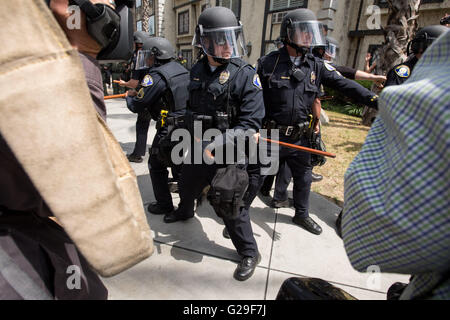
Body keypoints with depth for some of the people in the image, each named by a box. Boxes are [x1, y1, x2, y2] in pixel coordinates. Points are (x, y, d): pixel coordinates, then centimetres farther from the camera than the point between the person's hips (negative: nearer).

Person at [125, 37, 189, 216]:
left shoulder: (156, 75, -16)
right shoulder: (182, 69, 10)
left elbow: (137, 106, -12)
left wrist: (129, 96, 11)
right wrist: (138, 92, 16)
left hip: (169, 130, -8)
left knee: (156, 165, 10)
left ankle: (164, 205, 17)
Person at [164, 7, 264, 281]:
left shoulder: (246, 74, -16)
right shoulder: (197, 70, 2)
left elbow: (251, 122, -20)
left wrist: (222, 142, -30)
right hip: (198, 146, 6)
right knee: (187, 186, 27)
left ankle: (249, 253, 22)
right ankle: (185, 211, 62)